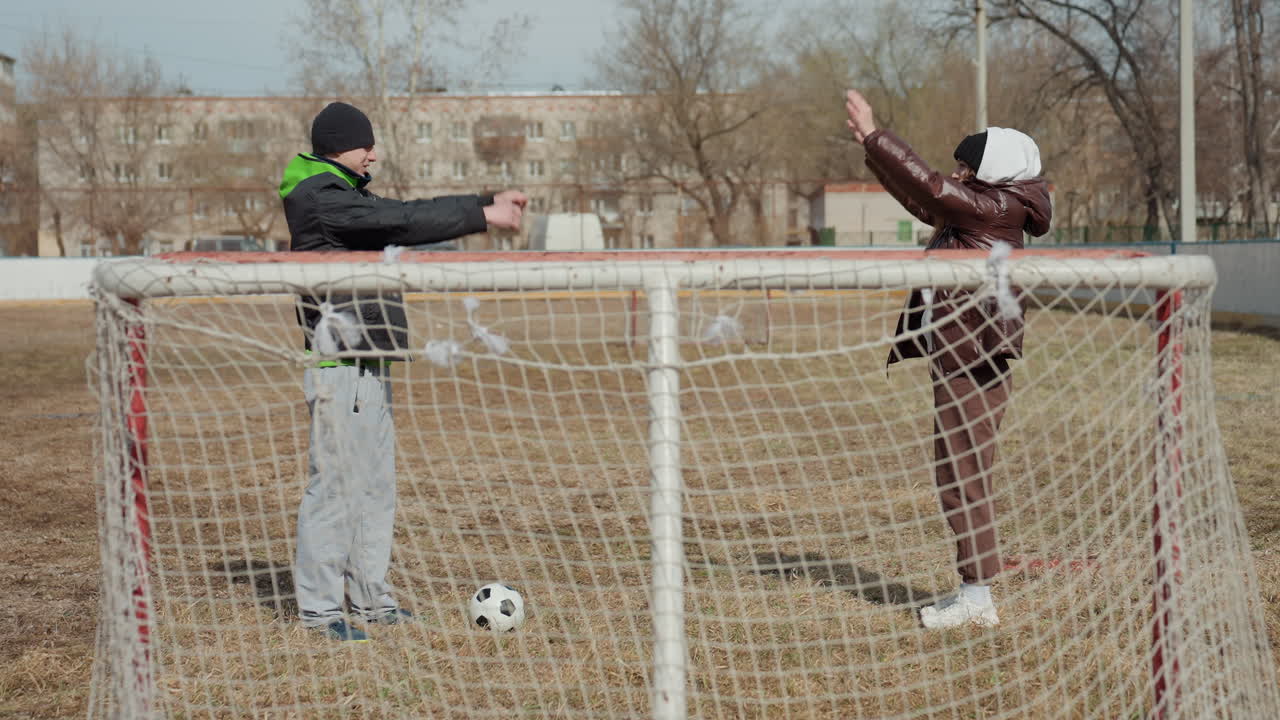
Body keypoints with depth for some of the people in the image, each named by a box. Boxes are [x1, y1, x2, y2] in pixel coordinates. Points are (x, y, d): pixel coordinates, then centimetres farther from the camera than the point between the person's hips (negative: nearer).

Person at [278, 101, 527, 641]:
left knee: (376, 485, 12)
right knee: (335, 483, -8)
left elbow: (409, 216, 18)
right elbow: (405, 221, -18)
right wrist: (481, 216, -17)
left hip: (370, 364, 10)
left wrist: (488, 203, 10)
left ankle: (370, 597, 20)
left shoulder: (346, 195, 19)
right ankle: (319, 607, -4)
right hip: (339, 367, -10)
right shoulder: (318, 197, -11)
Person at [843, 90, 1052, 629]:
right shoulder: (976, 211, 14)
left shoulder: (995, 209, -12)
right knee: (958, 477, 13)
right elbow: (921, 198, 25)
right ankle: (973, 591, 20)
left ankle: (977, 594, -2)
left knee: (963, 477, -7)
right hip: (957, 362, 10)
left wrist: (872, 135, -16)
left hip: (975, 366, -10)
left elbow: (930, 187, -20)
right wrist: (871, 146, 21)